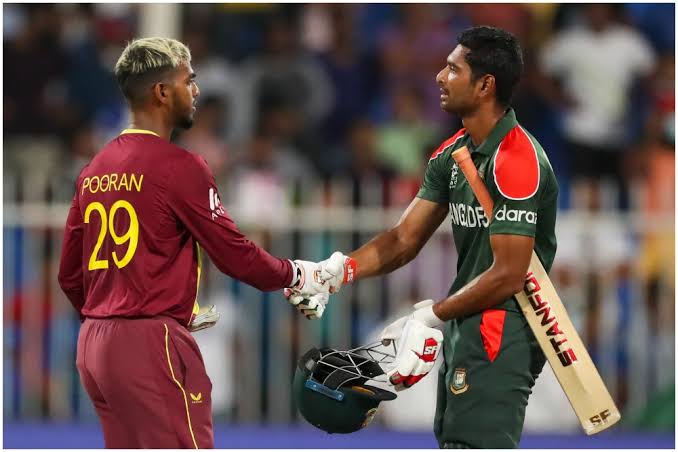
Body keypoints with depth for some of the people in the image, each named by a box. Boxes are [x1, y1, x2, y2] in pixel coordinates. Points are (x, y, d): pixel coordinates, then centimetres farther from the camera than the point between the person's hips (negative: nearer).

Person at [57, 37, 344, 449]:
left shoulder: (94, 171, 12)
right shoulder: (178, 166, -10)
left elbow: (70, 276, 16)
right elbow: (235, 254, -7)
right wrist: (296, 274, 10)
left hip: (94, 345, 8)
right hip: (152, 347, -8)